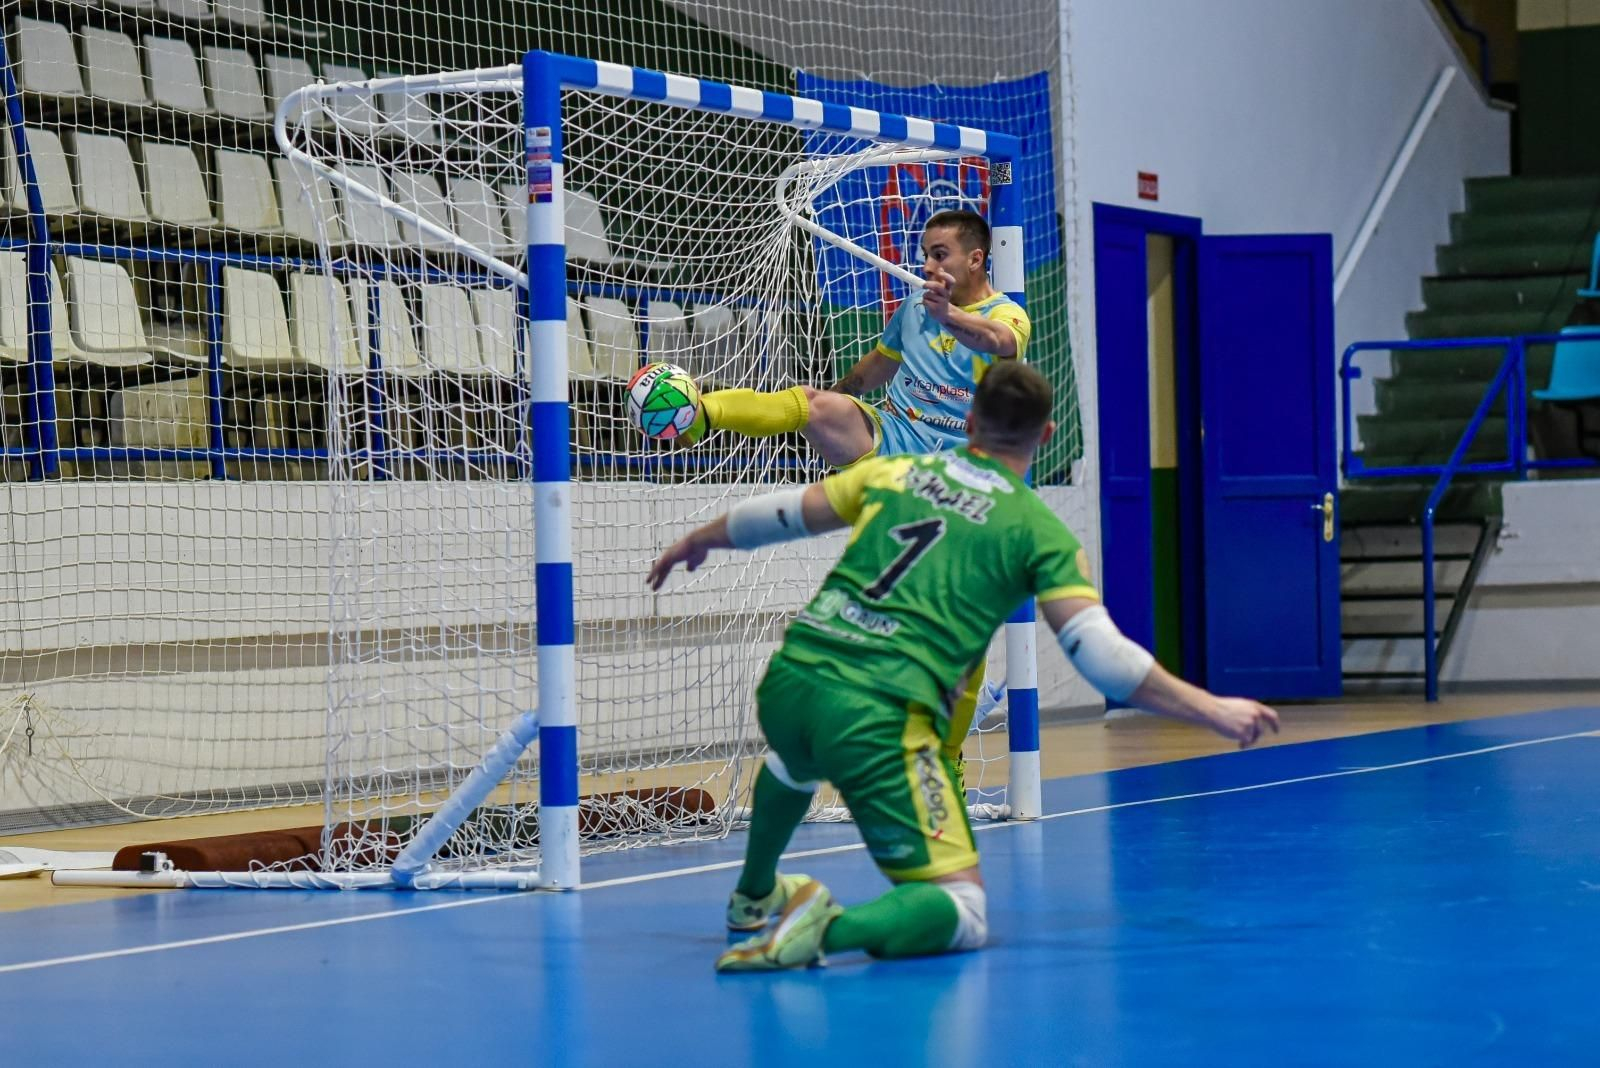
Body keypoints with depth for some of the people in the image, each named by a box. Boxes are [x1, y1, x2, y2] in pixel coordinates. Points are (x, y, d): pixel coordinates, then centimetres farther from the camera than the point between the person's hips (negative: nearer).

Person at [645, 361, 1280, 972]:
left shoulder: (895, 472, 15)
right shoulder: (1040, 531, 3)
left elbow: (778, 514, 24)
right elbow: (1097, 652, -5)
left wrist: (696, 541, 43)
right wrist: (1213, 710, 1)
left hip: (788, 680, 6)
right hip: (881, 717, -6)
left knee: (795, 760, 44)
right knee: (962, 916, -3)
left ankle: (754, 895, 63)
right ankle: (828, 929, -28)